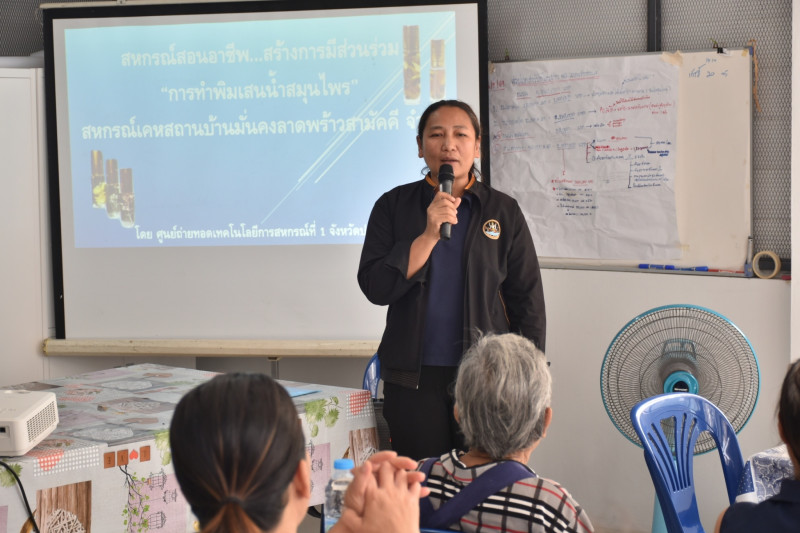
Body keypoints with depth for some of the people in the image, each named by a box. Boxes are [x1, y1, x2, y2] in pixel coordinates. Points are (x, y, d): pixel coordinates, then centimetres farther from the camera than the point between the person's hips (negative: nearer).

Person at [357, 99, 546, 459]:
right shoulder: (394, 206, 5)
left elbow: (528, 304, 8)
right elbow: (375, 287, -6)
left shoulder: (504, 211, 6)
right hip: (413, 379, 0)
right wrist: (429, 234, -15)